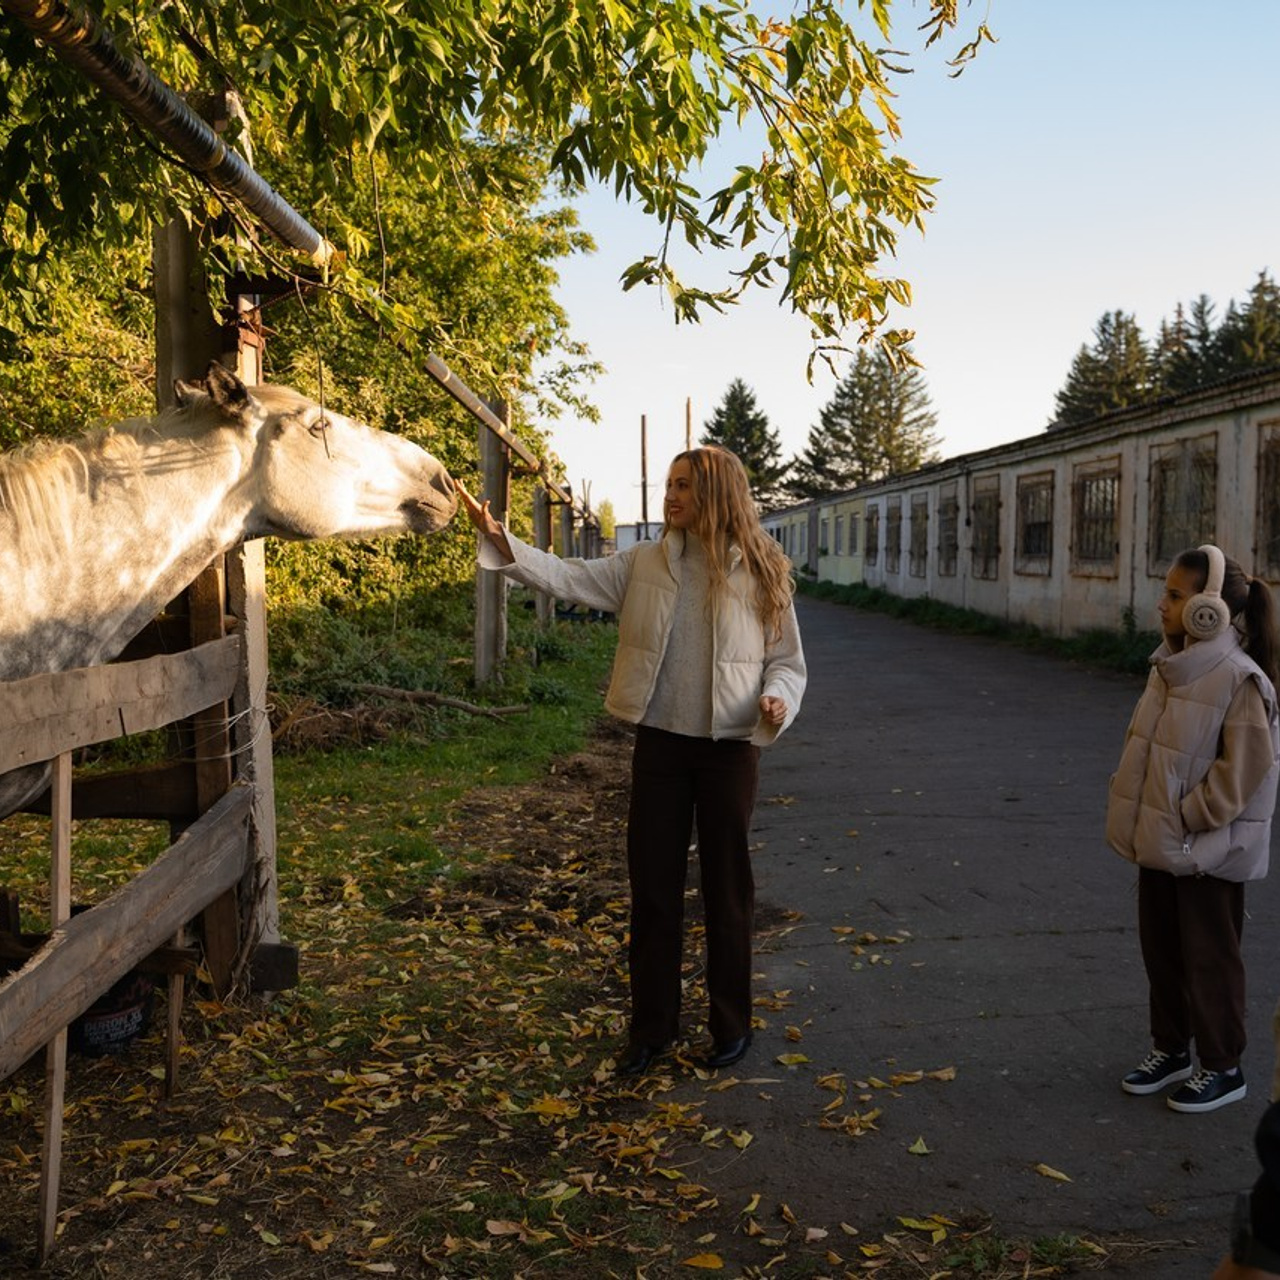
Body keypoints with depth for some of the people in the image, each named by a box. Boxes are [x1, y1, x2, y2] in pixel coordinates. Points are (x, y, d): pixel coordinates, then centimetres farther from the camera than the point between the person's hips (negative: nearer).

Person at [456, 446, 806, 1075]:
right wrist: (495, 535, -13)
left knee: (727, 891, 9)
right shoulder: (644, 564, 2)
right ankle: (651, 1025, 25)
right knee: (652, 887, 9)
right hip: (659, 744, 2)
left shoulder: (760, 574, -3)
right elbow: (565, 577, -2)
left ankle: (730, 1025, 27)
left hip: (729, 748, -2)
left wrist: (776, 700, -19)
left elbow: (788, 662, 2)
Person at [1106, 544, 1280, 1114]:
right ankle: (1170, 1049, 35)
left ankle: (1222, 1067, 24)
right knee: (1161, 949, 18)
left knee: (1208, 958, 7)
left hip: (1208, 849, -8)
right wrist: (1129, 804, 8)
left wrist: (1190, 818, -18)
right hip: (1161, 841, 8)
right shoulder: (1170, 666, 6)